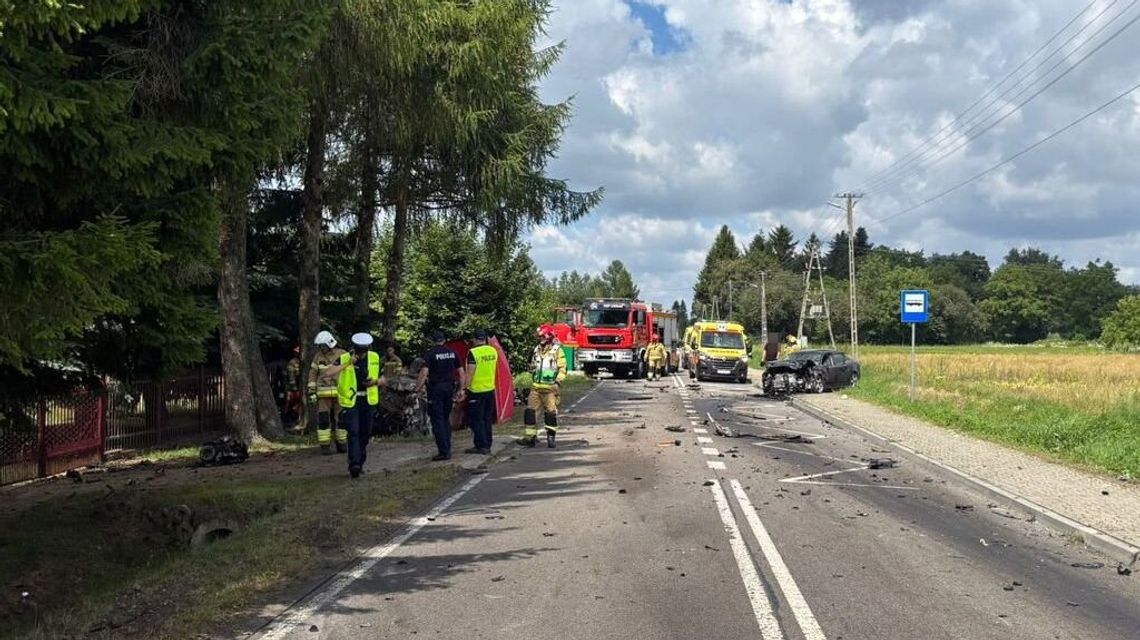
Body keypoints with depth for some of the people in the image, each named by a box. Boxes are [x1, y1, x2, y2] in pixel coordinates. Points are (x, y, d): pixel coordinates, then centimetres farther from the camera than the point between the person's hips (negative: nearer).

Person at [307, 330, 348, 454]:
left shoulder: (342, 355, -2)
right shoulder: (318, 356, 4)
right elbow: (313, 374, 8)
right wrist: (311, 392, 2)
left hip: (340, 393, -1)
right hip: (323, 394, 1)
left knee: (340, 419, 4)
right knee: (323, 419, -5)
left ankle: (341, 444, 16)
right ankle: (325, 446, 1)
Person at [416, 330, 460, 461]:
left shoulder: (430, 353, -8)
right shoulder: (452, 352, 8)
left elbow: (424, 373, -18)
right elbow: (460, 371, 9)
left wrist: (418, 388, -11)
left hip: (435, 389, -5)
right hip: (449, 388, 5)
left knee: (437, 421, -2)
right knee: (446, 419, 17)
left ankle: (443, 452, -5)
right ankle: (447, 449, 17)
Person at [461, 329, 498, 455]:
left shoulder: (473, 352, -15)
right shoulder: (493, 351, 4)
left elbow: (469, 373, -17)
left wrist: (464, 389, -12)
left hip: (476, 391, -6)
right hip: (490, 389, 6)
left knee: (476, 419, 1)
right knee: (487, 418, 14)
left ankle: (481, 446, -1)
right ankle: (487, 445, 17)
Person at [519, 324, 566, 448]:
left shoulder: (557, 350, -4)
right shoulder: (537, 349, 14)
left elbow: (562, 368, -7)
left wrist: (558, 382, -16)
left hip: (550, 387, -6)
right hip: (536, 387, 6)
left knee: (551, 412, -2)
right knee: (530, 410, 1)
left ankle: (551, 437, 9)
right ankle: (529, 437, 6)